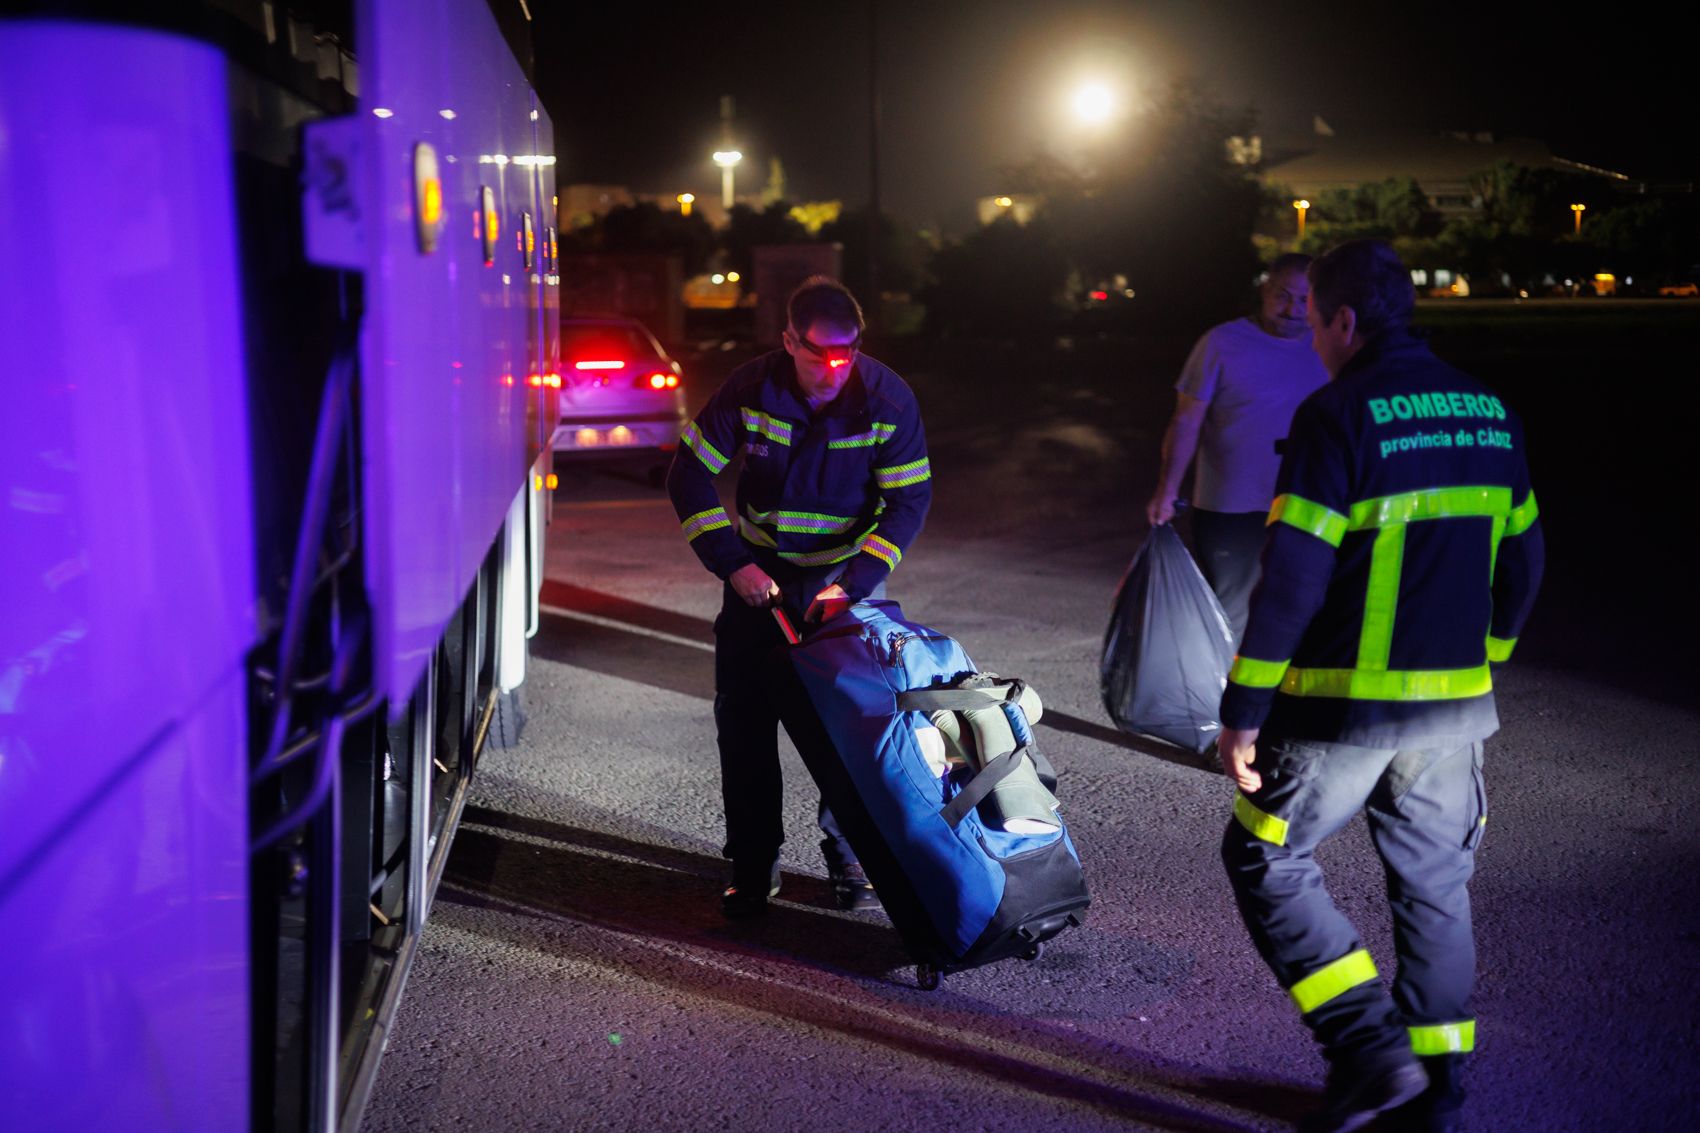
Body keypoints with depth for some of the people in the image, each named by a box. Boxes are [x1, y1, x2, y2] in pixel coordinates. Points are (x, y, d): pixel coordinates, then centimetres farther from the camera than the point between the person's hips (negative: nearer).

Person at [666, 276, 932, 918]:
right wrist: (733, 564, -16)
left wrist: (852, 584, -23)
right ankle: (754, 859, 13)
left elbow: (909, 502, -14)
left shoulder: (888, 399, -17)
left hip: (849, 571, 0)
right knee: (744, 715, 0)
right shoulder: (750, 389, -16)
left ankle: (848, 852, 18)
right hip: (760, 571, 1)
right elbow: (690, 478, -9)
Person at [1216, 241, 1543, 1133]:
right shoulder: (1490, 414, 8)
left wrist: (1243, 709, -12)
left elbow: (1291, 579, -18)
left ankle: (1370, 1048, 4)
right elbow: (1519, 565, 14)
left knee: (1266, 860, 10)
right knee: (1433, 882, 18)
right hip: (1455, 706, 7)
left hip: (1343, 704, -7)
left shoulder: (1338, 415, -14)